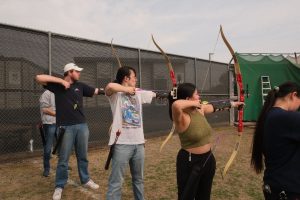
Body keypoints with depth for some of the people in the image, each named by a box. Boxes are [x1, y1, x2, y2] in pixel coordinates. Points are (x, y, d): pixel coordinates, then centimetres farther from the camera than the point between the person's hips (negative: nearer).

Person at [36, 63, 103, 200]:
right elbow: (39, 78, -11)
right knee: (63, 159, 6)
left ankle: (85, 180, 34)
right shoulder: (57, 84, -1)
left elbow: (97, 91, 9)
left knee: (83, 156, 16)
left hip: (82, 126, 4)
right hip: (65, 127, -4)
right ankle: (59, 186, 23)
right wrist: (61, 81, -13)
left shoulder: (80, 86, 10)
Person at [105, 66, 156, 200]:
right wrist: (127, 89, -16)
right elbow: (110, 86, -30)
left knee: (139, 179, 23)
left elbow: (155, 94, 20)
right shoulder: (116, 93, -8)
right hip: (122, 143, -6)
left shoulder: (139, 93, 11)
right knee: (116, 182, 3)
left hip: (139, 143, 7)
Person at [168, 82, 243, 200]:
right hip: (190, 163, -8)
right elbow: (176, 105, -46)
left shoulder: (200, 109, -1)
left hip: (207, 159, 8)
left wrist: (234, 103, 28)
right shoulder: (182, 117, -24)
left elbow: (217, 106, 15)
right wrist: (193, 103, -28)